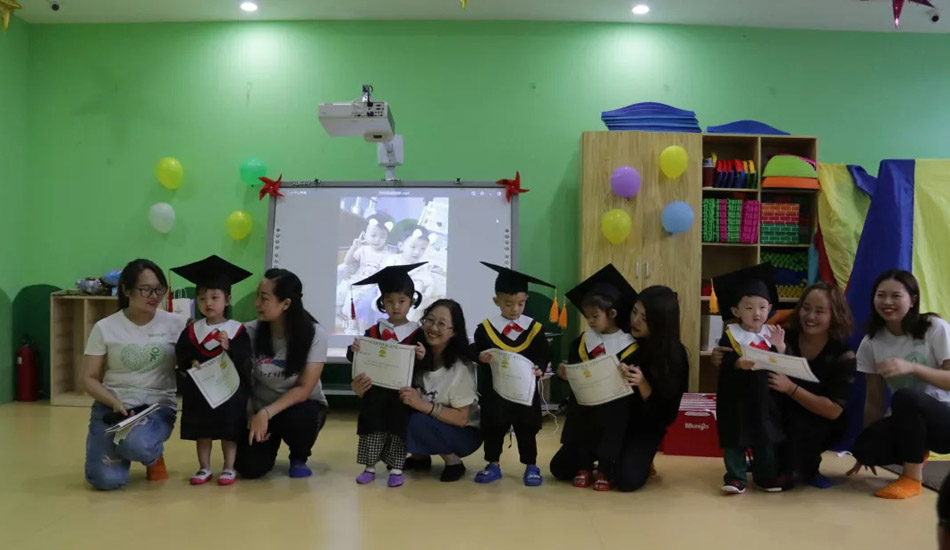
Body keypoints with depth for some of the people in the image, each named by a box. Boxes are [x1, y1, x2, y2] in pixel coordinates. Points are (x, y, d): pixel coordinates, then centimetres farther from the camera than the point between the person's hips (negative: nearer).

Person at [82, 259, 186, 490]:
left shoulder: (174, 323, -1)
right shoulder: (105, 327, -1)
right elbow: (89, 378, 2)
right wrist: (116, 403, -17)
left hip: (158, 407, -1)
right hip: (111, 406, 1)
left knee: (135, 444, -35)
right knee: (105, 479, -18)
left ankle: (153, 456, 4)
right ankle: (120, 448, 19)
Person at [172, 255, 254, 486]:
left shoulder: (237, 330, -7)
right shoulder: (191, 331, 1)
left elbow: (245, 360, -12)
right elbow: (181, 356, 1)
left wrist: (229, 348, -27)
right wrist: (190, 363, -19)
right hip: (199, 391, 3)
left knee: (229, 431, 8)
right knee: (201, 431, 11)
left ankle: (229, 468, 20)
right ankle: (204, 468, 25)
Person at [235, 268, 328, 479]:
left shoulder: (314, 334, -19)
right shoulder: (251, 331, -14)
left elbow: (304, 389, -19)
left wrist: (266, 414, -28)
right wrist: (252, 415, -22)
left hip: (301, 407, -1)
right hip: (261, 410, 2)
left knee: (297, 420, -36)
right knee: (249, 467, -19)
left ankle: (299, 458, 0)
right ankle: (269, 444, 19)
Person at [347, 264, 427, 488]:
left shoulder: (417, 333, -2)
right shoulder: (373, 332, 3)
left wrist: (422, 357, -24)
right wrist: (354, 351, -17)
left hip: (402, 393, -2)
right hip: (375, 392, 2)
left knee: (399, 430, 5)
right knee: (372, 429, 6)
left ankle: (396, 468, 16)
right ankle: (370, 467, 18)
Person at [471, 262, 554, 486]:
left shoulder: (534, 328, -2)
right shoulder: (485, 328, -5)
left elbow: (544, 354, 0)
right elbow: (474, 351, -1)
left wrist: (539, 368, -19)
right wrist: (480, 356, -23)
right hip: (494, 390, 0)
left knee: (527, 428, 6)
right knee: (493, 427, 7)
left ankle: (531, 466, 21)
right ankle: (493, 465, 22)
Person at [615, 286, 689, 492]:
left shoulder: (673, 356, -16)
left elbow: (664, 412, -16)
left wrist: (642, 384, -32)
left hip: (645, 426, -3)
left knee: (627, 479, -26)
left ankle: (642, 459, 9)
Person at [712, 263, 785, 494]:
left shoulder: (772, 333, 3)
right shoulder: (730, 335, -8)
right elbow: (723, 362, -20)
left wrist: (780, 348, -18)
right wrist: (738, 363, -38)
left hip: (764, 397, 4)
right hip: (736, 398, -3)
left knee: (767, 439, 12)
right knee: (735, 439, 1)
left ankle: (767, 476, 27)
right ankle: (735, 477, 11)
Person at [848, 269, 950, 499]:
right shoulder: (871, 342, -2)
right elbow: (874, 399, 2)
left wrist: (911, 367, -33)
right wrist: (864, 451, 2)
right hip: (910, 422, 4)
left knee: (905, 397, -36)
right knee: (865, 447, -25)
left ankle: (912, 477, -16)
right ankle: (917, 453, 9)